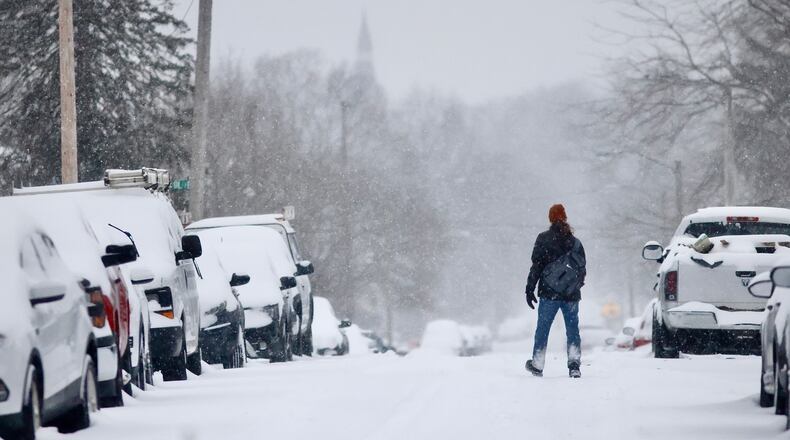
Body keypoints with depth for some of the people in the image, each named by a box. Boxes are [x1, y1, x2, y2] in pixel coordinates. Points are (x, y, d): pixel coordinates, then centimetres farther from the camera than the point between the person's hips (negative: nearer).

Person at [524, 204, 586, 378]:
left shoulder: (544, 239, -4)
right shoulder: (575, 242, 7)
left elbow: (536, 266, -7)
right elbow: (583, 269, 12)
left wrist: (530, 289, -3)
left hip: (549, 294, -3)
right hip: (571, 295, 3)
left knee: (542, 328, 8)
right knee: (573, 330, 6)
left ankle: (537, 364, 13)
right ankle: (574, 365, -6)